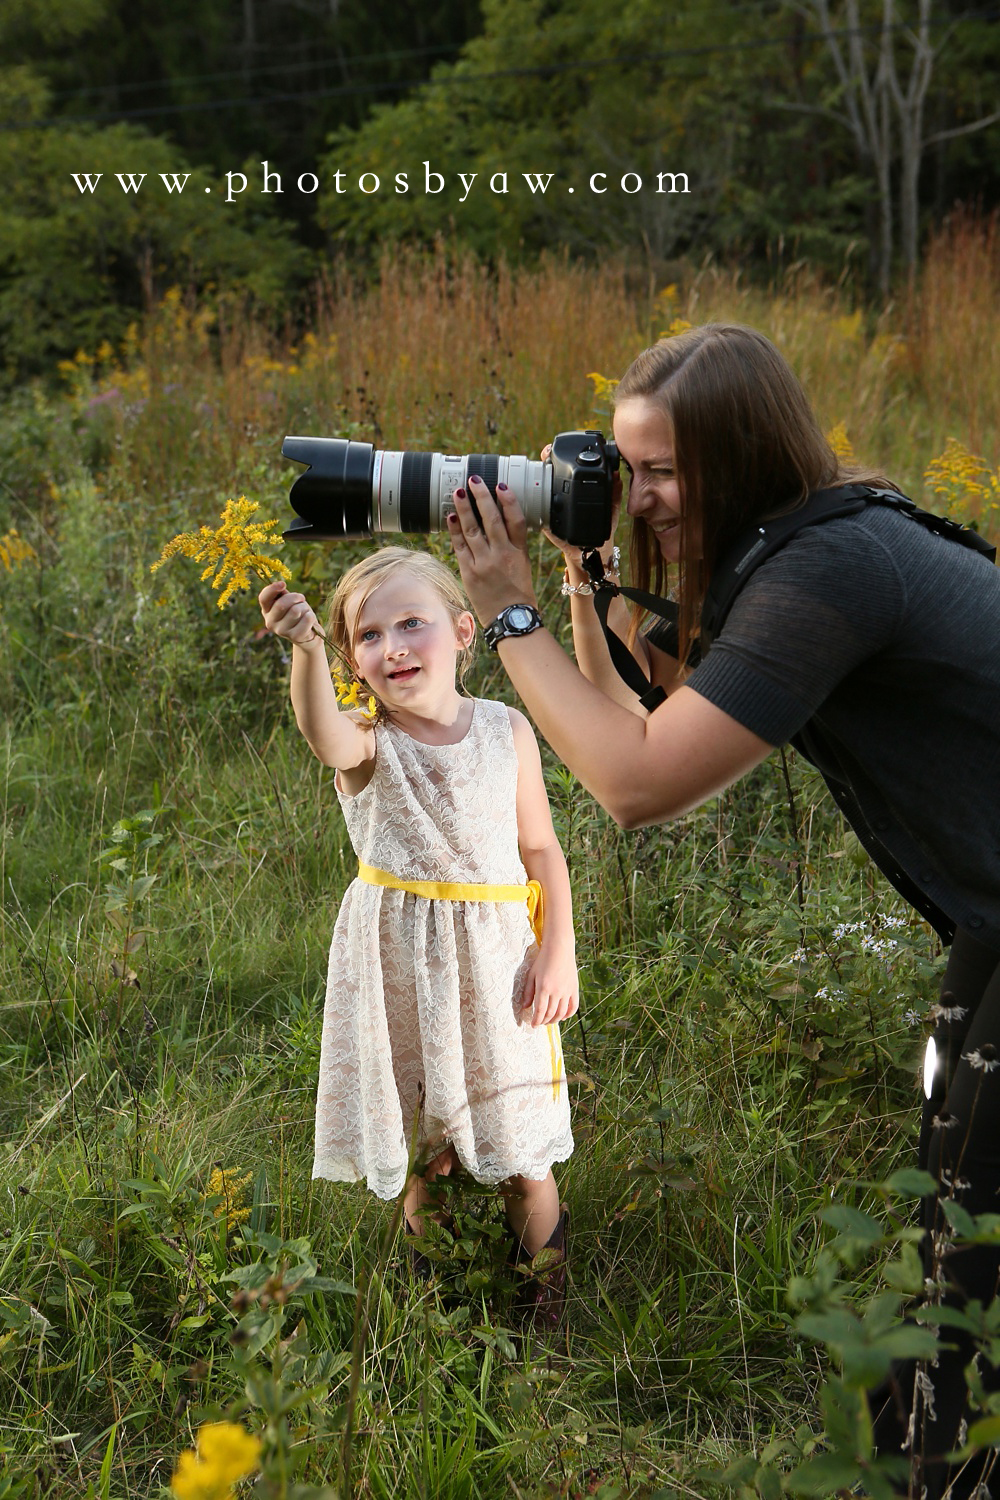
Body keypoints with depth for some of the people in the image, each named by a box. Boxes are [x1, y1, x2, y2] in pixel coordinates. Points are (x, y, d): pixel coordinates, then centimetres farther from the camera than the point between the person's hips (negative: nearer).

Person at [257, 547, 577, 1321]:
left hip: (494, 962, 1)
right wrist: (307, 651, -55)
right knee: (420, 1153, 11)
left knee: (524, 1156, 8)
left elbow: (542, 849, 5)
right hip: (398, 967, -1)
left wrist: (559, 954, -2)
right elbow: (328, 739, -37)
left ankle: (548, 1303, 30)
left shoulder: (506, 729, -2)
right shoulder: (370, 744, -10)